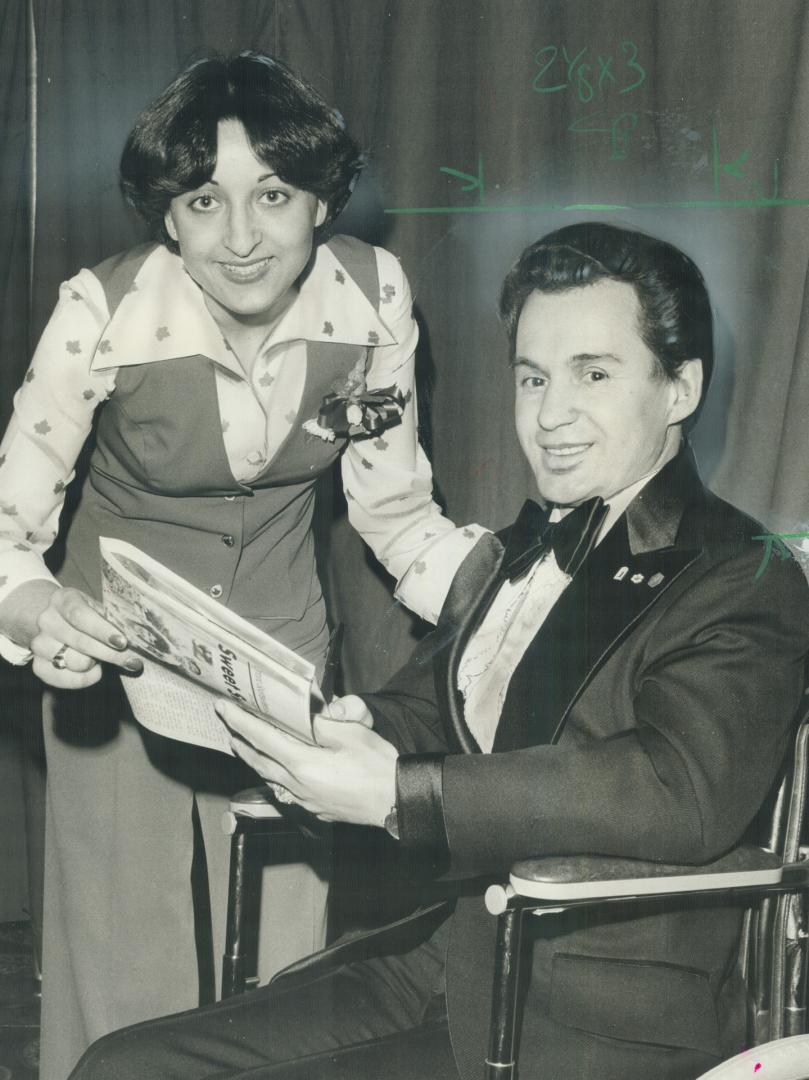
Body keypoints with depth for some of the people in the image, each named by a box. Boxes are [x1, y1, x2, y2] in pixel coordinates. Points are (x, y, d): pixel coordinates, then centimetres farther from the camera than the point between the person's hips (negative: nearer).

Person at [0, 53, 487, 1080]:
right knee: (122, 970, 2)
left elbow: (395, 508, -3)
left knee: (282, 971, 6)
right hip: (119, 649, -2)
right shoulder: (104, 313, -22)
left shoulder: (371, 294, -14)